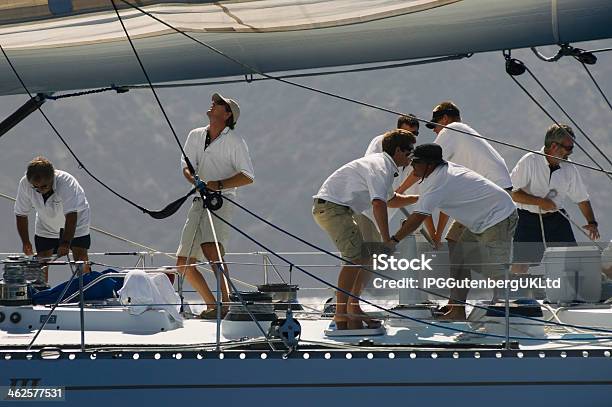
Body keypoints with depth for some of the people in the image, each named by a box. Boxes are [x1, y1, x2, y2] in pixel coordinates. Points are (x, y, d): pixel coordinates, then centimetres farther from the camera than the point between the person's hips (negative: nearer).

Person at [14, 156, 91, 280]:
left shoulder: (66, 182, -37)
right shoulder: (24, 184, -27)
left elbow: (71, 216, -39)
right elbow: (21, 214, -14)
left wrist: (65, 244, -44)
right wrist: (26, 242, -14)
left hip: (75, 223, -3)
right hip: (45, 226, 3)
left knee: (80, 257, -12)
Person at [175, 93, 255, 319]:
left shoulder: (234, 142, -3)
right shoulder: (195, 136, 14)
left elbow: (248, 177, -7)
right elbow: (186, 167, 4)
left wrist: (218, 185, -18)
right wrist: (197, 181, -18)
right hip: (199, 201, 7)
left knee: (211, 249, -30)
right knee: (183, 263, 6)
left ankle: (225, 303, -32)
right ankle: (212, 305, 16)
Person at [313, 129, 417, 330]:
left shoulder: (383, 165, 19)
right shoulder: (380, 167, -15)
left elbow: (391, 200, 36)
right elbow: (378, 203, -28)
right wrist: (387, 239, -26)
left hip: (344, 210, 11)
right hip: (331, 206, -11)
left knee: (367, 256, 16)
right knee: (356, 258, -20)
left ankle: (353, 308, 22)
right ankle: (341, 315, -22)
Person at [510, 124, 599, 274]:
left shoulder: (570, 169, 1)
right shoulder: (529, 162, -12)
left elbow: (582, 198, 10)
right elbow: (512, 193, -15)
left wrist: (591, 222, -5)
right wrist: (540, 202, -21)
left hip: (557, 219, 4)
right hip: (529, 220, -4)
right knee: (520, 265, -10)